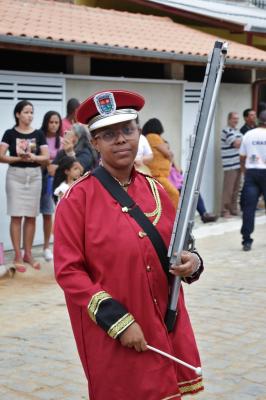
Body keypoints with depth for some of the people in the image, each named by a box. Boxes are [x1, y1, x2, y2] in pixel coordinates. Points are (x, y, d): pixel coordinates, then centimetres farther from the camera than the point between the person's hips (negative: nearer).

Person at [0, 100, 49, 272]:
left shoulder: (38, 134, 7)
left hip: (34, 175, 3)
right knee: (17, 216, -4)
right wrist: (18, 158, -19)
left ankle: (28, 254, 16)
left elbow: (46, 157, -1)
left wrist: (33, 157, -19)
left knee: (31, 216, 6)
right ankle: (18, 256, 2)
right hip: (15, 175, -3)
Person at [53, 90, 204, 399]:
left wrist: (191, 262, -10)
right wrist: (119, 321, -18)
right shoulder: (78, 197, -11)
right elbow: (68, 271, -13)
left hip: (167, 329, 5)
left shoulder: (155, 190, 5)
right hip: (112, 337, -5)